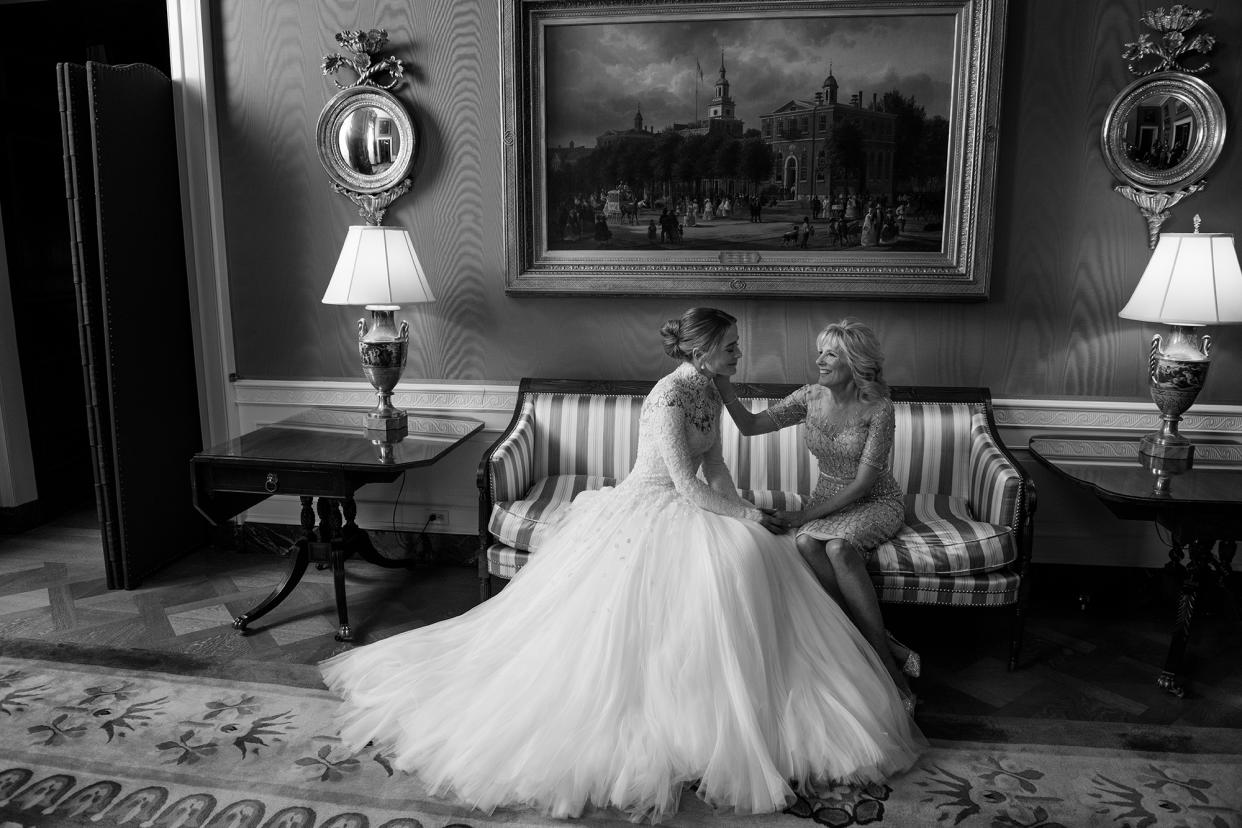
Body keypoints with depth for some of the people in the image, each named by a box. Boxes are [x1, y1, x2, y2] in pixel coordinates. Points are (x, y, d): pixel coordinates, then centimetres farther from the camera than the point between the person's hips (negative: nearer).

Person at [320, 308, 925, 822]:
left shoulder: (708, 392, 8)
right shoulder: (669, 398, -21)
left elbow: (714, 468, 14)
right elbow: (688, 486, -23)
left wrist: (742, 511, 0)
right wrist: (750, 517, -18)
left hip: (686, 514, 9)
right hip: (647, 517, -9)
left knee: (755, 551, -7)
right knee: (742, 554, -25)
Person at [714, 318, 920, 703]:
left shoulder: (878, 408, -18)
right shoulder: (810, 397, -4)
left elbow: (863, 484, -18)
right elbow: (751, 425, -4)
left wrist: (807, 514, -22)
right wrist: (723, 384, -18)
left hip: (876, 502, -4)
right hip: (828, 500, 4)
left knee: (839, 548, -35)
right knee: (807, 544, -30)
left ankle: (882, 657, -25)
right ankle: (888, 649, -24)